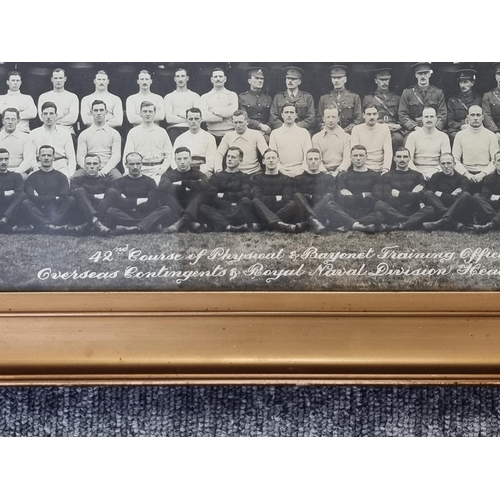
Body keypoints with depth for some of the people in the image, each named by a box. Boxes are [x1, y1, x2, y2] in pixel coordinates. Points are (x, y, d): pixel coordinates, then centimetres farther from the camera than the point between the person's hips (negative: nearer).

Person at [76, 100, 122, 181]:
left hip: (108, 168, -1)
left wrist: (104, 171, -15)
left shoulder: (114, 134, 12)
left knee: (119, 179, -34)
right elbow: (80, 157, 6)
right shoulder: (84, 134, 14)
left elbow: (116, 156, 1)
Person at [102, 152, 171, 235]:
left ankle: (129, 229, -38)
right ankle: (150, 225, -32)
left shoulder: (149, 181, 15)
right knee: (110, 211, -31)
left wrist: (129, 204, -2)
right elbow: (116, 201, -8)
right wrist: (138, 201, -6)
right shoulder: (120, 182, 14)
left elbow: (152, 205, -2)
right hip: (126, 216, 0)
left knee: (166, 210, -25)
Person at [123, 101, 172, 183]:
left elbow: (168, 155, 13)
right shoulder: (133, 132, 13)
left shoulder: (162, 132, 16)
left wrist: (162, 169, -3)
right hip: (139, 170, 0)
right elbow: (127, 155, 8)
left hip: (157, 170, 0)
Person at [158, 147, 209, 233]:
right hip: (174, 212, 0)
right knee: (165, 193, -24)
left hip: (193, 209, 0)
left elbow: (204, 185, -13)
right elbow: (162, 187, -11)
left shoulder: (197, 174, 14)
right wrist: (186, 188, -9)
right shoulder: (169, 174, 15)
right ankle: (189, 223, -42)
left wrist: (182, 183, -7)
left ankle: (182, 221, -46)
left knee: (201, 191, -23)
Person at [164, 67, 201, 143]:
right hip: (173, 129, 0)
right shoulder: (169, 97, 14)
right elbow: (169, 118, 0)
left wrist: (180, 113, 1)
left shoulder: (195, 96, 16)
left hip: (190, 129, 0)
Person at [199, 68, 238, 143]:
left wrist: (214, 110, -3)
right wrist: (224, 116, -7)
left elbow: (233, 111, -9)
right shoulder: (204, 97, 9)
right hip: (212, 135, 0)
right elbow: (204, 116, -6)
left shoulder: (232, 95, 9)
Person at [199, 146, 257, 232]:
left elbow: (245, 194, -3)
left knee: (246, 201, -31)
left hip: (238, 212, -1)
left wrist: (224, 195, 1)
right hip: (219, 211, 1)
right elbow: (210, 197, 3)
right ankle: (229, 227, -50)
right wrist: (230, 204, -7)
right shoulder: (216, 176, 21)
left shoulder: (244, 177, 18)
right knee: (202, 208, -29)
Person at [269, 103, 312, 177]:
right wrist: (281, 170, -10)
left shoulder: (304, 132, 11)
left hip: (299, 172, 0)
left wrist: (300, 170, -10)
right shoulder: (274, 133, 11)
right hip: (282, 172, 0)